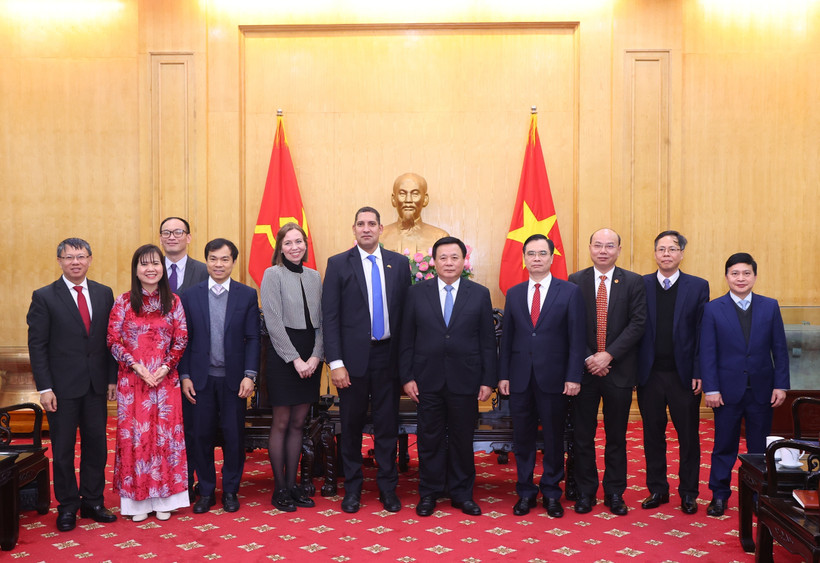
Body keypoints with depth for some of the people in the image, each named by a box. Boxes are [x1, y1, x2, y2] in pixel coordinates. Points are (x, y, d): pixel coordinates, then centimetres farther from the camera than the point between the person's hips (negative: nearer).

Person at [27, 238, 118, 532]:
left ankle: (92, 502, 24)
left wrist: (112, 378, 3)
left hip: (96, 386, 3)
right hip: (63, 386, -3)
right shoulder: (44, 297, -4)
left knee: (96, 445, 10)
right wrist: (44, 388, -11)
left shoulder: (104, 293, 6)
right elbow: (37, 345, -6)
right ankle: (67, 507, 21)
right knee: (63, 449, 7)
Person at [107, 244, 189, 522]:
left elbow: (181, 339, 2)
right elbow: (113, 340, -2)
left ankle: (164, 498, 16)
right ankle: (138, 499, 14)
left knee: (165, 433, 4)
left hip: (165, 380, 1)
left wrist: (165, 368, -10)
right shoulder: (124, 301, 1)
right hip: (132, 380, -1)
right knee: (134, 434, 3)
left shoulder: (173, 301, 4)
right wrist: (137, 366, -12)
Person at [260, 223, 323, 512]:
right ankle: (279, 488, 12)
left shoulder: (314, 276, 11)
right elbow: (274, 322, -10)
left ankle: (292, 484, 20)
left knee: (298, 423, 10)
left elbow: (321, 321, 8)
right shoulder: (273, 274, -4)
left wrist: (315, 357, -5)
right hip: (282, 355, -5)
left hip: (310, 359, 5)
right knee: (281, 423, 2)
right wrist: (295, 359, -14)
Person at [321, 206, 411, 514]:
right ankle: (352, 488, 24)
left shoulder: (399, 263, 6)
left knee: (387, 425, 9)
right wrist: (335, 362, -11)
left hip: (388, 355, 2)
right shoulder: (338, 264, 0)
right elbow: (329, 316, -4)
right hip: (353, 356, -1)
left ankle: (388, 487, 23)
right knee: (352, 425, 9)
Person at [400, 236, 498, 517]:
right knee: (429, 439, 8)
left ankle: (461, 493, 24)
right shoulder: (417, 293, 4)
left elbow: (488, 341, 3)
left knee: (463, 438, 9)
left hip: (465, 380, 0)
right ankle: (429, 493, 22)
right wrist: (407, 377, -2)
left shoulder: (480, 294, 4)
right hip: (428, 379, 0)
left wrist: (488, 379, -1)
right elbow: (407, 339, 4)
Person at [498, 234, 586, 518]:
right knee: (522, 437, 8)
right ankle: (525, 492, 22)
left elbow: (577, 338, -3)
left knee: (554, 438, 7)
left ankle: (551, 493, 22)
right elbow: (507, 337, 10)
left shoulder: (570, 292, 0)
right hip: (520, 377, 3)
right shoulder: (514, 293, 9)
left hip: (554, 378, -2)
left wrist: (574, 377, -10)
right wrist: (503, 375, 4)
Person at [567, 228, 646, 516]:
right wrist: (587, 359, -11)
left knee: (616, 436, 9)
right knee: (583, 435, 7)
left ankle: (615, 493, 22)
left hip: (619, 370, 0)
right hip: (584, 369, 0)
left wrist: (608, 355, -15)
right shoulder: (575, 281, 3)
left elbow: (637, 323, -6)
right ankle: (585, 492, 19)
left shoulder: (633, 282, 2)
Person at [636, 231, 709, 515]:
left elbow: (702, 332, -1)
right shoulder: (640, 285, 3)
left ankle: (688, 493, 22)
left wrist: (699, 372, -7)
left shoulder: (698, 286, 1)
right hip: (650, 374, 1)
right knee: (653, 434, 10)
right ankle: (657, 489, 24)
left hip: (684, 375, -1)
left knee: (688, 436, 8)